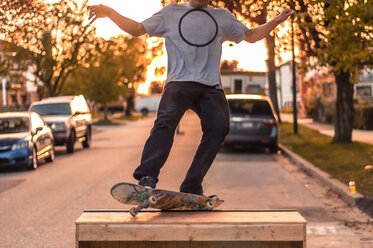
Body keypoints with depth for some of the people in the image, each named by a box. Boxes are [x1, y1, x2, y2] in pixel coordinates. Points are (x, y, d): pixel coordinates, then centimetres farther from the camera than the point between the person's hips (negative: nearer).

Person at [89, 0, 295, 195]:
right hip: (179, 82, -2)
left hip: (211, 86, 2)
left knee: (219, 126, -24)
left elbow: (251, 36, 36)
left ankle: (191, 188, -20)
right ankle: (147, 178, -37)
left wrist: (278, 20, 26)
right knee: (166, 120, -30)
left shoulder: (222, 17, 27)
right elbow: (136, 30, 21)